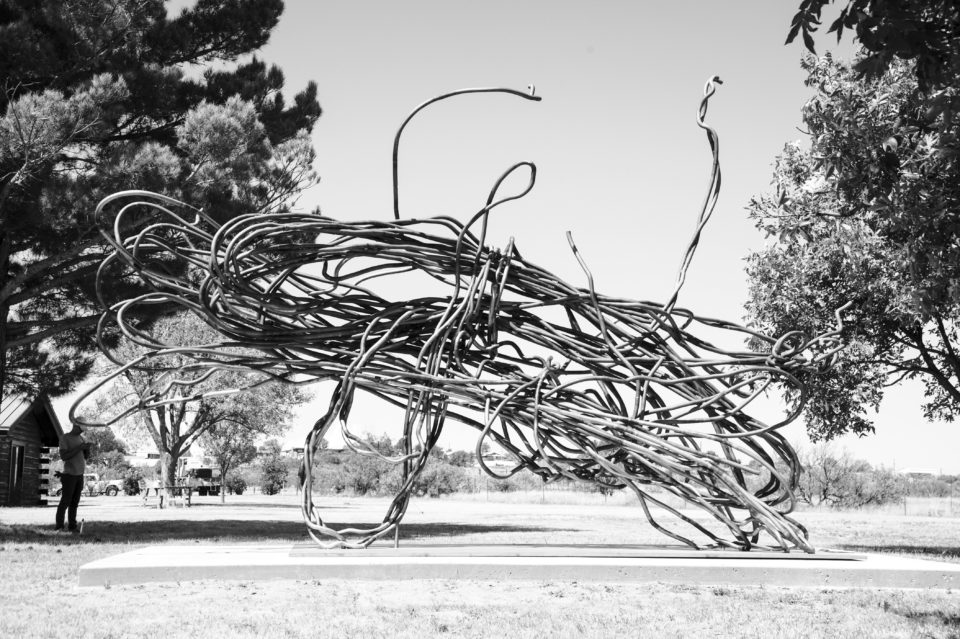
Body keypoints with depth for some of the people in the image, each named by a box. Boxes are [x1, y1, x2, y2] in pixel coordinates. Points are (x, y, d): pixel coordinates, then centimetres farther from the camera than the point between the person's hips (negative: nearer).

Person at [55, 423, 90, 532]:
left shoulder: (80, 438, 13)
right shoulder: (64, 438, -8)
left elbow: (86, 457, 12)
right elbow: (63, 457, -18)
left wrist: (87, 448, -10)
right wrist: (79, 448, -22)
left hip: (79, 475, 6)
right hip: (69, 475, -6)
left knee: (74, 502, 4)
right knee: (65, 501, -7)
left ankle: (72, 526, 4)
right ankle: (59, 526, 0)